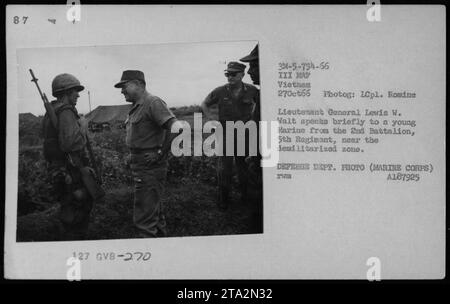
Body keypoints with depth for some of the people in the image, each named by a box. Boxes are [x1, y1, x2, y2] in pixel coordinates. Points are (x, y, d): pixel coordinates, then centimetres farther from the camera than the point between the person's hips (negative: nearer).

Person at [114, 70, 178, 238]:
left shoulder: (153, 103, -15)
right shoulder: (136, 107, 15)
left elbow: (175, 128, -25)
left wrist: (161, 153, -20)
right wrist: (132, 156, 11)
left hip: (150, 166, -10)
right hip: (139, 166, 10)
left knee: (144, 217, -9)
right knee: (154, 208, 21)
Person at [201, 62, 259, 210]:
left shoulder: (251, 91, -3)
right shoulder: (220, 92, -3)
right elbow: (205, 104, 13)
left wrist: (252, 119, 7)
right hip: (225, 134, 0)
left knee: (244, 167, 8)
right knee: (224, 168, 0)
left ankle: (246, 197, 23)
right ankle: (223, 199, 11)